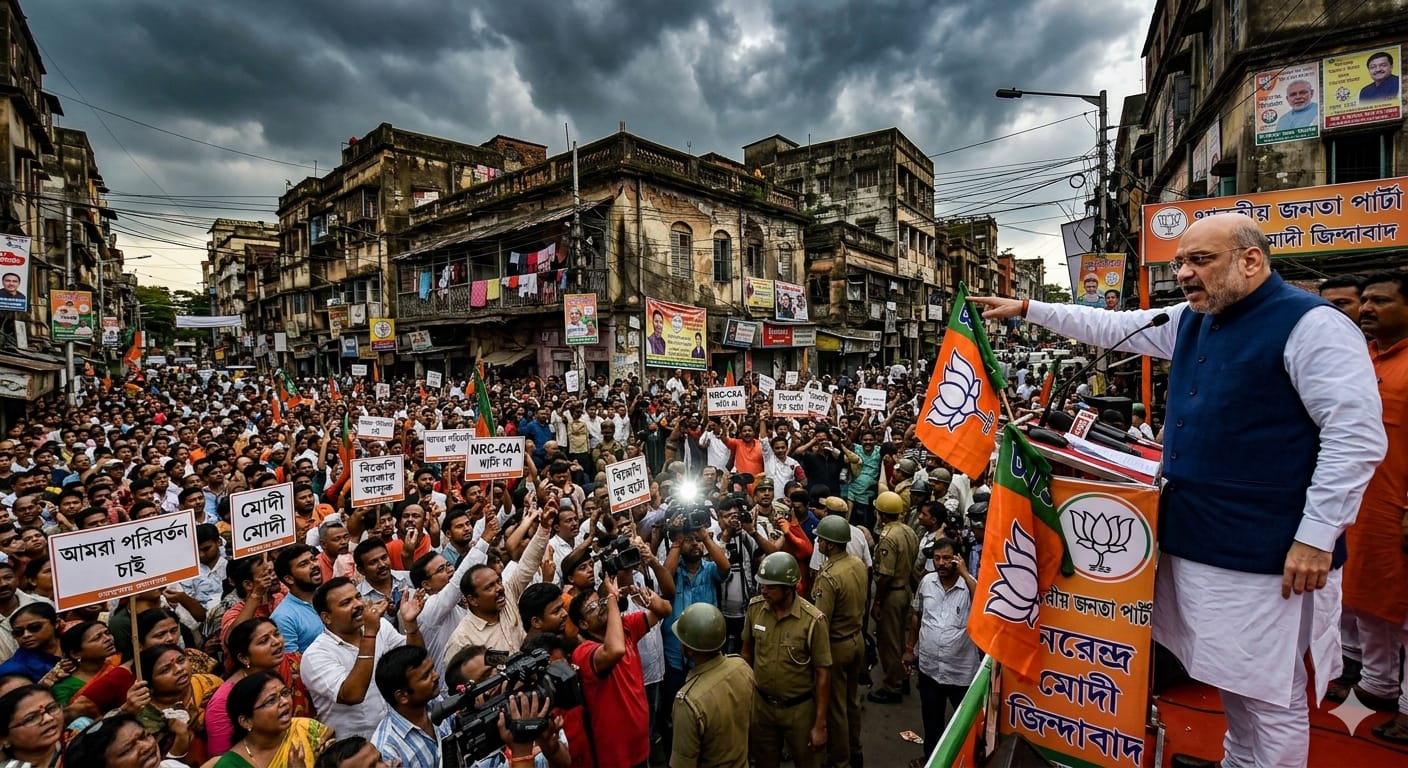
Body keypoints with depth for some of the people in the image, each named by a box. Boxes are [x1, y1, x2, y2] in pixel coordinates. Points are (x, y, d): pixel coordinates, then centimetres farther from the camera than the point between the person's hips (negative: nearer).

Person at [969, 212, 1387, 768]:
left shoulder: (1311, 324, -13)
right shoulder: (1191, 323, 10)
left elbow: (1357, 435, -17)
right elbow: (1110, 327, 19)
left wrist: (1317, 536, -19)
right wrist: (1026, 309, 19)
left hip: (1265, 553, -7)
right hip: (1193, 540, 8)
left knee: (1271, 697, 6)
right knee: (1230, 680, 22)